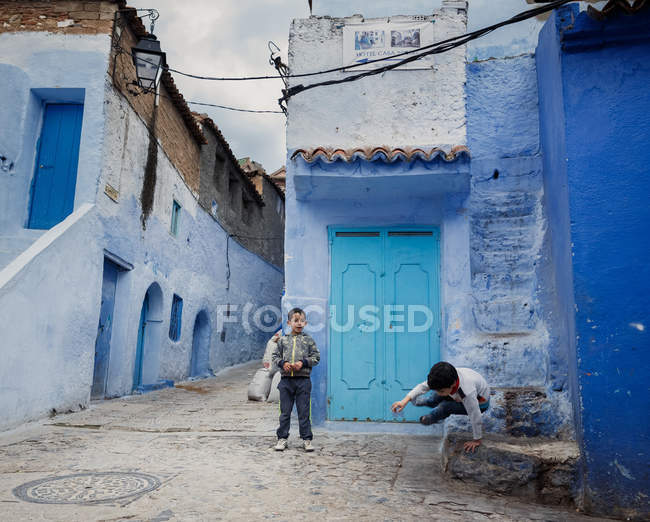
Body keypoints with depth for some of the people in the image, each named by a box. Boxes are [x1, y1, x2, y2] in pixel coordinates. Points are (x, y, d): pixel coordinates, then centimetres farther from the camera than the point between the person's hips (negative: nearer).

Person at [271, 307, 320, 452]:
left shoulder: (308, 340, 3)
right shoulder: (283, 340, 6)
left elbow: (316, 356, 3)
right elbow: (275, 357, 9)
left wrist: (303, 363, -11)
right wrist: (282, 363, -10)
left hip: (303, 380, -1)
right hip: (286, 379, 1)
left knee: (304, 411, 3)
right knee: (285, 411, 8)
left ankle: (306, 439, 12)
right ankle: (282, 438, 18)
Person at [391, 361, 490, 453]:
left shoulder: (468, 393, -46)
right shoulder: (445, 379, -30)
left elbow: (476, 418, -34)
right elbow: (423, 386, -21)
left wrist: (476, 441, -20)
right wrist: (405, 400, -29)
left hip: (480, 403, -5)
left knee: (445, 407, -22)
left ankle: (430, 418, 9)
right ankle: (420, 400, 35)